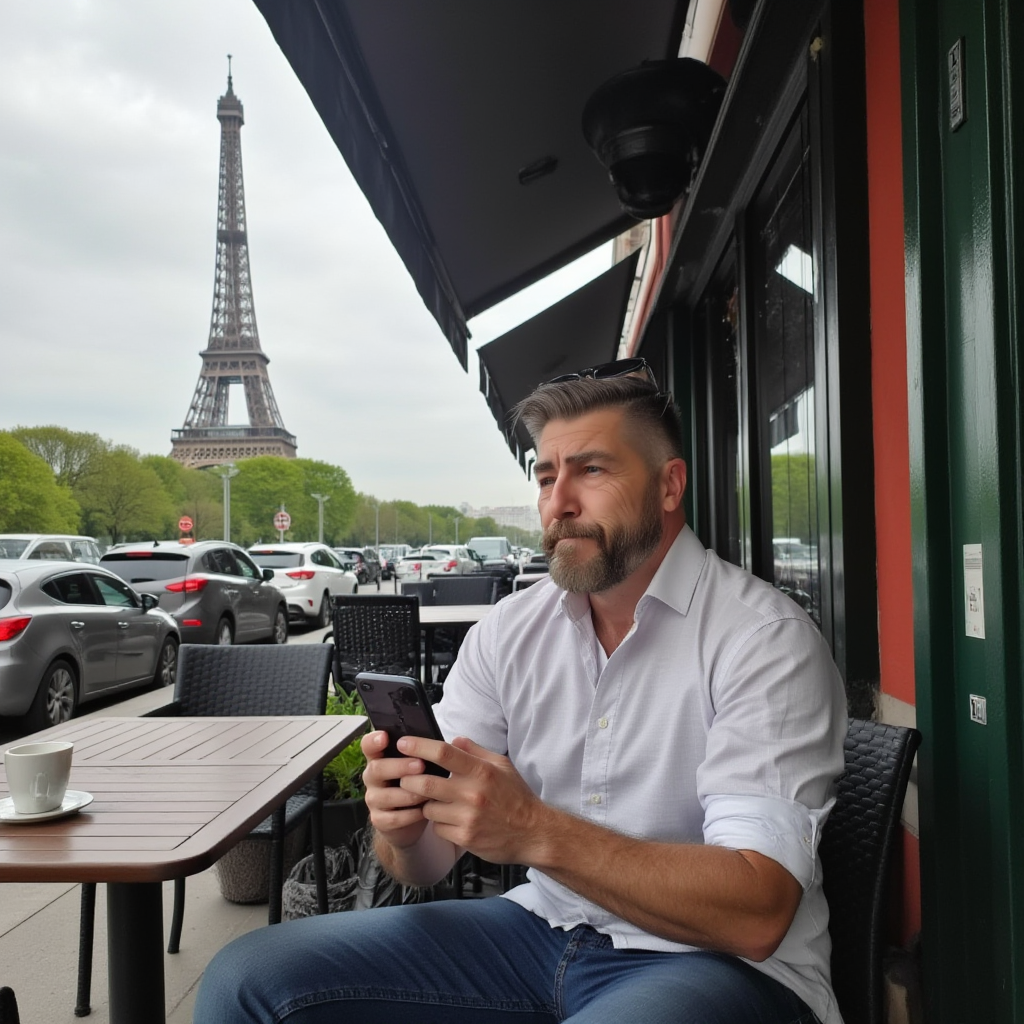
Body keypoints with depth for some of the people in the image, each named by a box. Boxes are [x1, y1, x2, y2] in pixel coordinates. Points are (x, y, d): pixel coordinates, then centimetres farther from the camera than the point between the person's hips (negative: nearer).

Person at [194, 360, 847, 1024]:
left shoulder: (764, 639, -14)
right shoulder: (508, 633, 3)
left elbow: (756, 915, -23)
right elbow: (429, 862, 2)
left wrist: (535, 832, -32)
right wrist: (402, 827, -22)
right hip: (544, 927, 5)